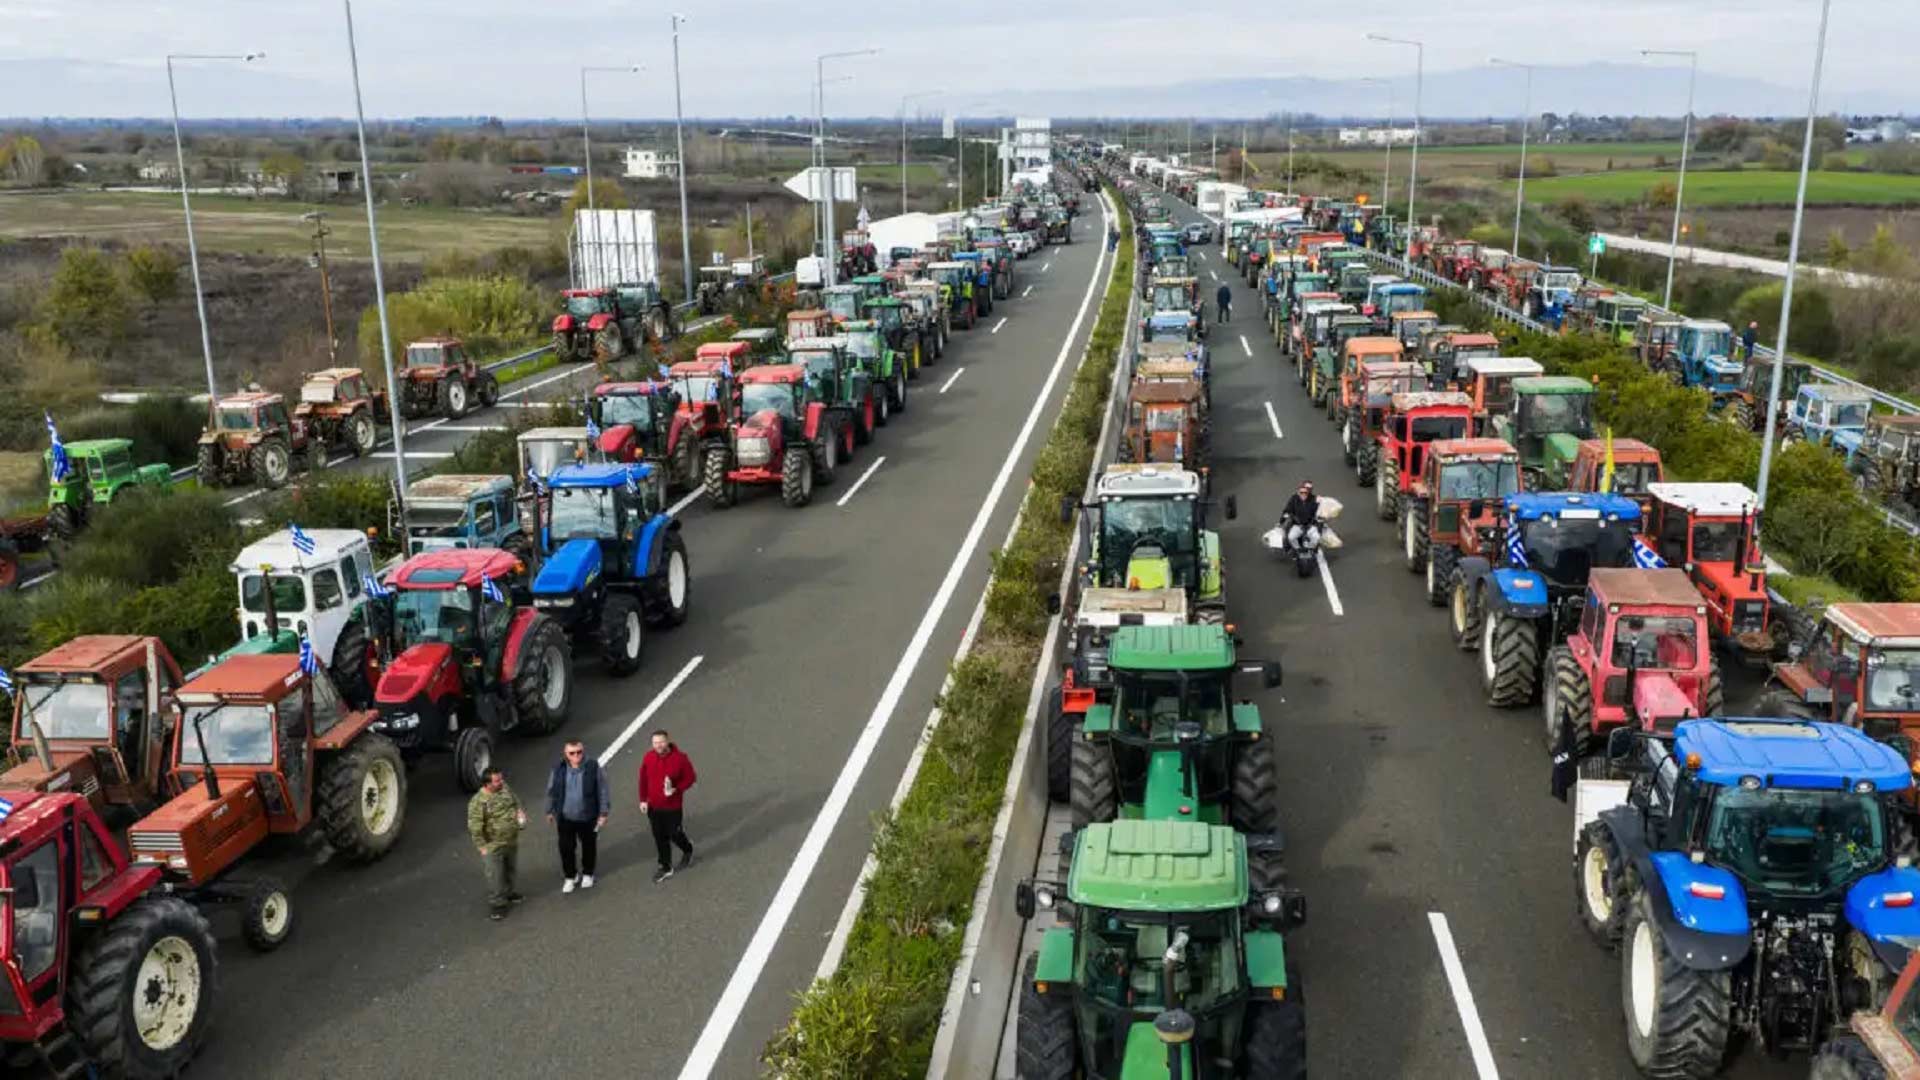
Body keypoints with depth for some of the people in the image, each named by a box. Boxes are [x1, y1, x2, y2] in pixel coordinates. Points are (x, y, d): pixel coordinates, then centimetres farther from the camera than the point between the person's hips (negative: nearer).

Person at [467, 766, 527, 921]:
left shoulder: (506, 789, -3)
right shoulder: (478, 801, -24)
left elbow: (516, 802, 16)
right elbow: (475, 827, -21)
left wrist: (520, 812, -4)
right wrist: (482, 846, -20)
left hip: (512, 841, 7)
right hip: (493, 845, -7)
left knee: (510, 869, 24)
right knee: (495, 875, 2)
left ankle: (507, 893, 45)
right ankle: (496, 904, 16)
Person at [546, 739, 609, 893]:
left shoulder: (593, 767, -18)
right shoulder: (559, 769, -10)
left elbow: (603, 791, -10)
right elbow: (552, 791, 4)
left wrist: (603, 812, -7)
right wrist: (550, 811, 11)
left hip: (588, 817, -1)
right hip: (565, 817, 2)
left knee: (589, 846, 17)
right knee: (566, 847, 10)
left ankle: (587, 874, 41)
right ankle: (570, 876, 33)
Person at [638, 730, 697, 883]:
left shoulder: (680, 759, -16)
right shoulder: (648, 759, -6)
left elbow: (690, 778, -8)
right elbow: (643, 780, 5)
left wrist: (676, 789, -21)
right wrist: (643, 800, 5)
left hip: (673, 807, -3)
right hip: (653, 807, 3)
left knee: (675, 835, 8)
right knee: (660, 838, 11)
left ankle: (688, 850, 41)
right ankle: (666, 868, 26)